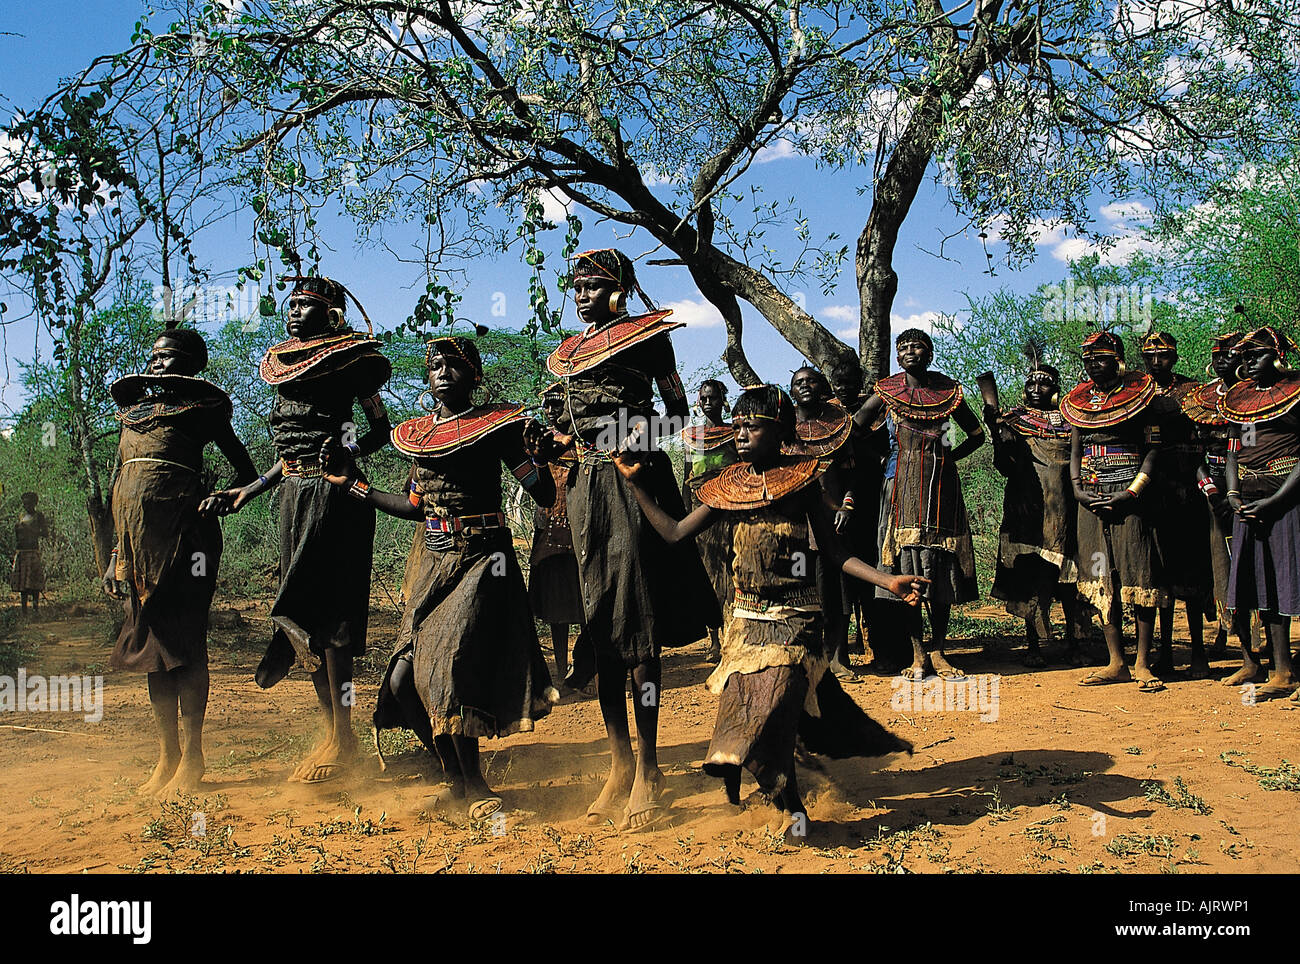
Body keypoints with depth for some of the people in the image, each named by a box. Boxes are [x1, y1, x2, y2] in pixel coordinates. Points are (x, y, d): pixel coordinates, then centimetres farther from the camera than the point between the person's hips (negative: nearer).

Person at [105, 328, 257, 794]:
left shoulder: (201, 409, 2)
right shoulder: (134, 411, 20)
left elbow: (247, 473, 3)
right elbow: (124, 490, 21)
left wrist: (220, 498, -17)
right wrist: (116, 554, 17)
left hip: (181, 533, -7)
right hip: (137, 537, 7)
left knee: (181, 639, -7)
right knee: (152, 642, 8)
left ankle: (193, 756, 1)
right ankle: (168, 756, 16)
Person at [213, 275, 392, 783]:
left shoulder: (351, 359, -2)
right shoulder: (284, 365, 19)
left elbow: (381, 429, -1)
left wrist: (351, 446, -21)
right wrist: (249, 490, 21)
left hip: (333, 493, -8)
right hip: (294, 494, 8)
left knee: (322, 613, -11)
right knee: (309, 617, 7)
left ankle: (341, 739, -4)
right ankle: (334, 734, 16)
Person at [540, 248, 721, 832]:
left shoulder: (646, 335, 2)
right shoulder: (571, 352, 19)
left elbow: (678, 411, 0)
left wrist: (642, 436, -17)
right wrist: (547, 449, 4)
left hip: (634, 481, -6)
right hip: (586, 485, 6)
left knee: (637, 627, -7)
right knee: (600, 624, 5)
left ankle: (648, 770, 0)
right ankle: (619, 765, 14)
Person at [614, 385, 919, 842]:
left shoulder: (801, 478, -4)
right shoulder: (728, 486, 6)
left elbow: (834, 550, -3)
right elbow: (675, 532, 7)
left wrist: (887, 580, -14)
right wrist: (634, 482, 5)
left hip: (794, 618, -5)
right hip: (746, 618, 5)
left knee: (771, 702, -16)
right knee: (738, 701, 2)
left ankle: (787, 808, 1)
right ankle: (786, 804, 19)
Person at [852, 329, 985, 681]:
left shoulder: (948, 391, 8)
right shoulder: (888, 392, 5)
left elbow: (977, 433, 17)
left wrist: (950, 456, 5)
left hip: (941, 484, 1)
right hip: (903, 487, -1)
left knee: (942, 568, 0)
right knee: (906, 565, -4)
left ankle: (938, 652, 8)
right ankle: (918, 652, 3)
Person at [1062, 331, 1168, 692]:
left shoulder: (1140, 394, 0)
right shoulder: (1079, 400, 14)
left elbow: (1153, 449, -4)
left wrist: (1131, 492, -15)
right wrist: (1078, 489, -1)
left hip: (1131, 496, -5)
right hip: (1092, 497, 5)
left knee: (1140, 576, -5)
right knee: (1102, 578, 4)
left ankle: (1143, 663, 1)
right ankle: (1117, 663, 10)